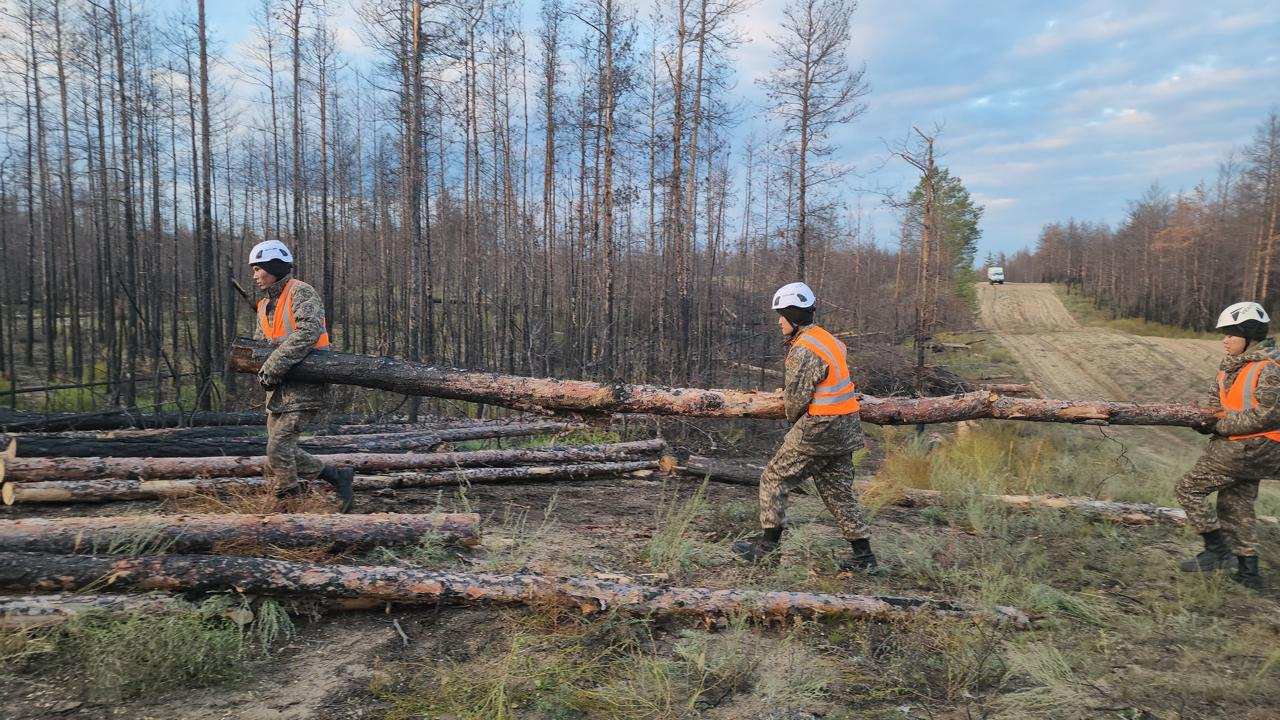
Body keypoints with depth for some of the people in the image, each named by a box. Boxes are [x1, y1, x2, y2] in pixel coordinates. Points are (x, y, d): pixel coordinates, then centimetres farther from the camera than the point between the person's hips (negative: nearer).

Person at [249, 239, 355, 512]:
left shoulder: (300, 292, -10)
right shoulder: (265, 305, 18)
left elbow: (309, 331, -25)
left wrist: (273, 365, -24)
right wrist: (263, 372, -7)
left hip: (304, 387, -9)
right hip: (278, 389, 9)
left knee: (278, 448, -12)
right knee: (282, 451, 9)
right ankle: (339, 477, 18)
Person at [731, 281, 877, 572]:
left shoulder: (804, 351, -18)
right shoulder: (827, 339, 13)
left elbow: (796, 399, -15)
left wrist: (793, 419, 6)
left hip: (818, 428, -9)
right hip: (844, 428, 10)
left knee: (774, 478, 2)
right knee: (838, 490, 15)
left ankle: (768, 543, 8)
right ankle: (863, 555, 17)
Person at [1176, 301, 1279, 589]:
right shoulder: (1230, 366, 10)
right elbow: (1217, 405, 16)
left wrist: (1220, 426, -17)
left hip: (1250, 447, -9)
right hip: (1243, 447, 9)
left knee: (1189, 488, -6)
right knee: (1235, 505, 16)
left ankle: (1218, 551, 1)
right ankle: (1248, 572, 25)